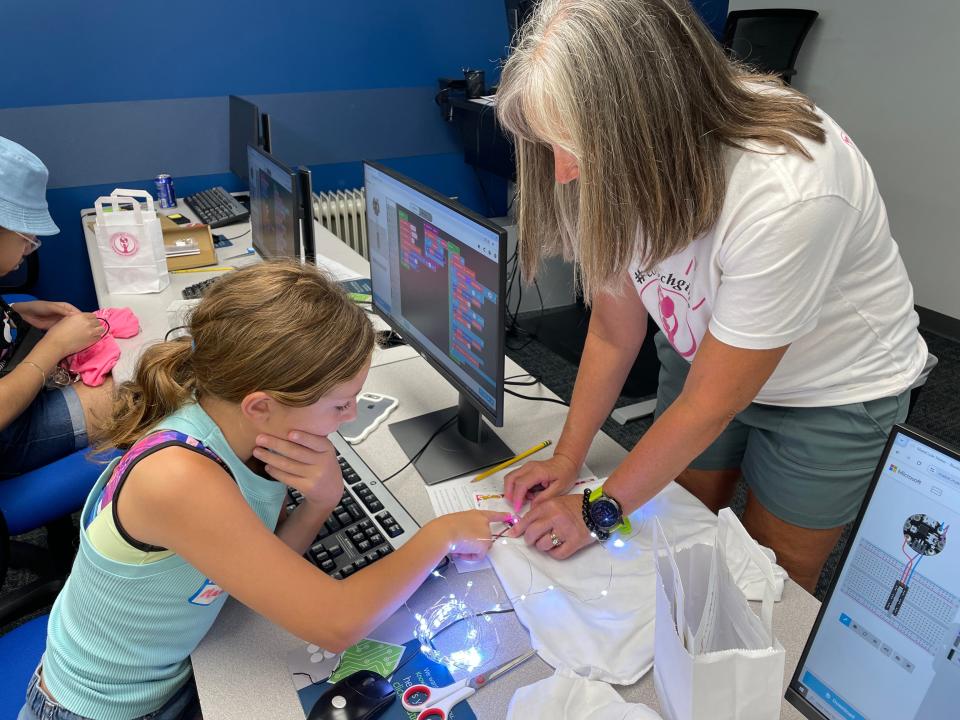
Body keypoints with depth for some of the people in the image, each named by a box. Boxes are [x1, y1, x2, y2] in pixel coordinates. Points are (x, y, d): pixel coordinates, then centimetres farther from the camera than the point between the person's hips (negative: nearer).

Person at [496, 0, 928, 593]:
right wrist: (566, 460, -11)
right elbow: (614, 332, -10)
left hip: (834, 389, -4)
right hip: (705, 358, 4)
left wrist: (599, 512, -19)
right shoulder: (620, 164, -21)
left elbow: (710, 401, -28)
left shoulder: (787, 194, -38)